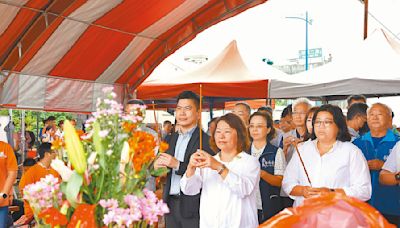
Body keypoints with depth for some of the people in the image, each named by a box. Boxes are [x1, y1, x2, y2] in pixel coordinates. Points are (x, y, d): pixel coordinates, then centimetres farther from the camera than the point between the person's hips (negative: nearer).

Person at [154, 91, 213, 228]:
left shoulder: (206, 141, -10)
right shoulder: (172, 138, 10)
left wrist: (178, 165, -22)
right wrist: (156, 165, -10)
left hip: (193, 206, -5)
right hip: (170, 203, 6)